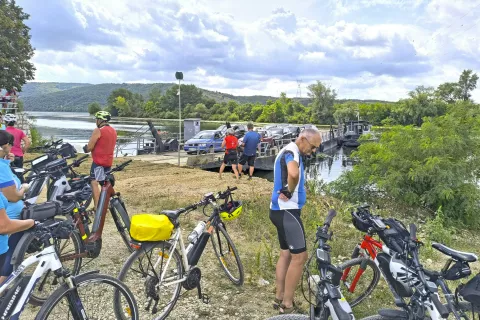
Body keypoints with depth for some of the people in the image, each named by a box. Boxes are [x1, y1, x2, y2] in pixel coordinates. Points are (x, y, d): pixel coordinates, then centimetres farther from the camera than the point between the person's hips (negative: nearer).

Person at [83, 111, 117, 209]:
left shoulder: (98, 130, -13)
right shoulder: (113, 131, 11)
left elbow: (89, 147, -14)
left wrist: (86, 148, 8)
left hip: (99, 161, -8)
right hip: (109, 161, 8)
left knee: (94, 183, -5)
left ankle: (96, 207, -10)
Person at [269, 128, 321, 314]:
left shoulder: (288, 152, 16)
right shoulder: (291, 152, -18)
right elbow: (293, 174, -41)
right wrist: (289, 192, -22)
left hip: (282, 210, 10)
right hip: (287, 211, -10)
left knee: (286, 254, 17)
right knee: (299, 256, -3)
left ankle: (279, 298, 27)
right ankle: (287, 305, 7)